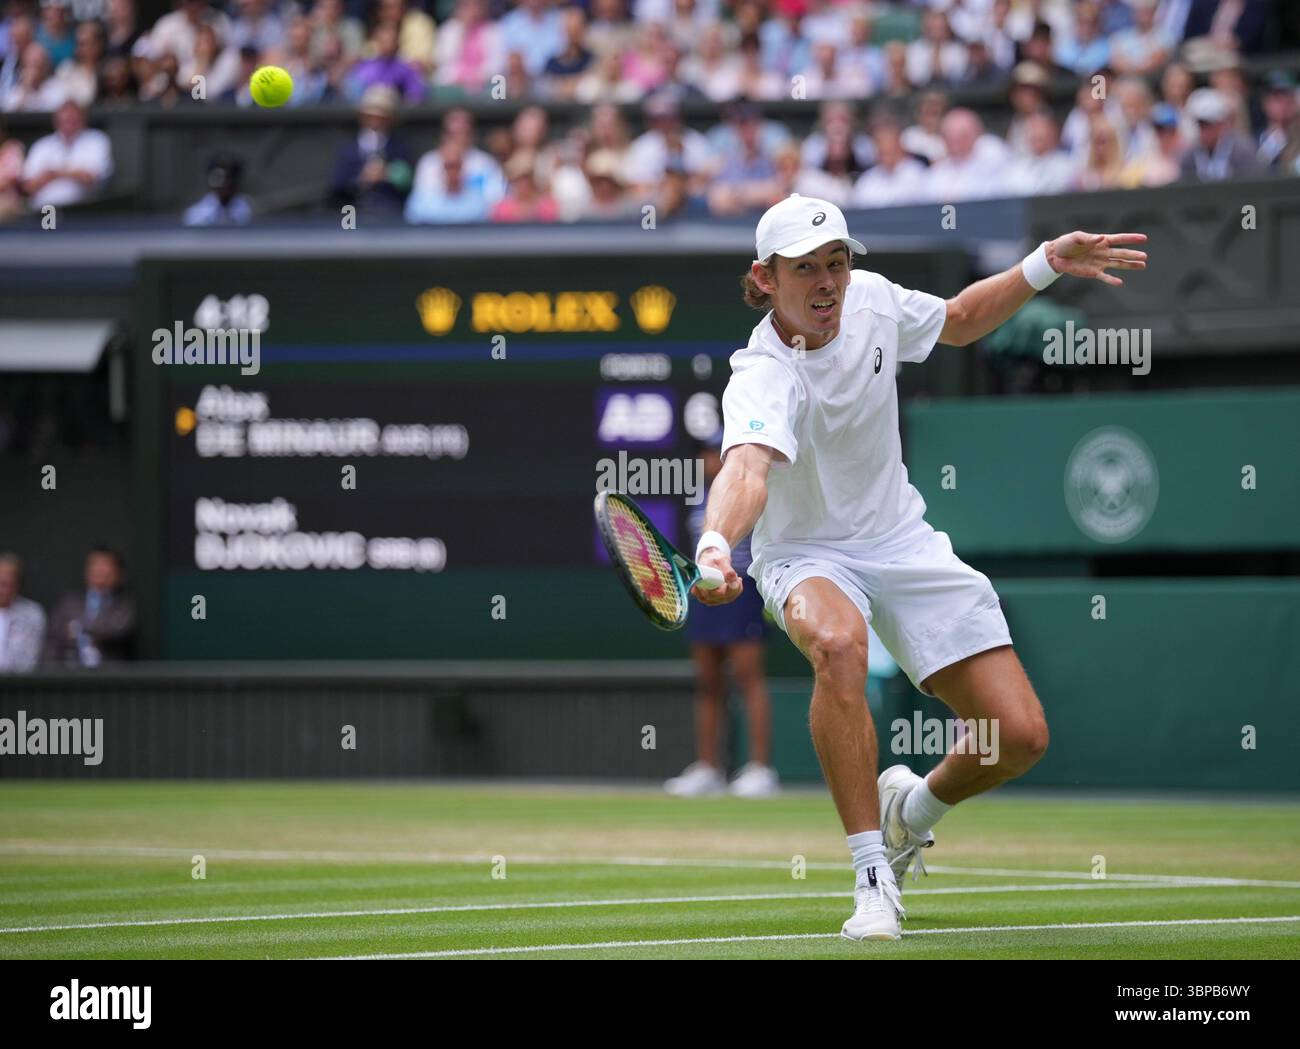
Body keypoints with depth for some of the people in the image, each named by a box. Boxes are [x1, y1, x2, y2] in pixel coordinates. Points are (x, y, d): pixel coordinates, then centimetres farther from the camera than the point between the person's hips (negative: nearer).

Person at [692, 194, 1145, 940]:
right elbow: (748, 466, -50)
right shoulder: (762, 378, -28)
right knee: (838, 643, -42)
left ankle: (915, 807, 27)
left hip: (902, 542, 5)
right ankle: (873, 872, -31)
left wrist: (1047, 264, 5)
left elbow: (958, 322, 15)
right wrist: (717, 545, -70)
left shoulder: (872, 299, -8)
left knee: (1020, 737, -7)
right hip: (808, 554, -5)